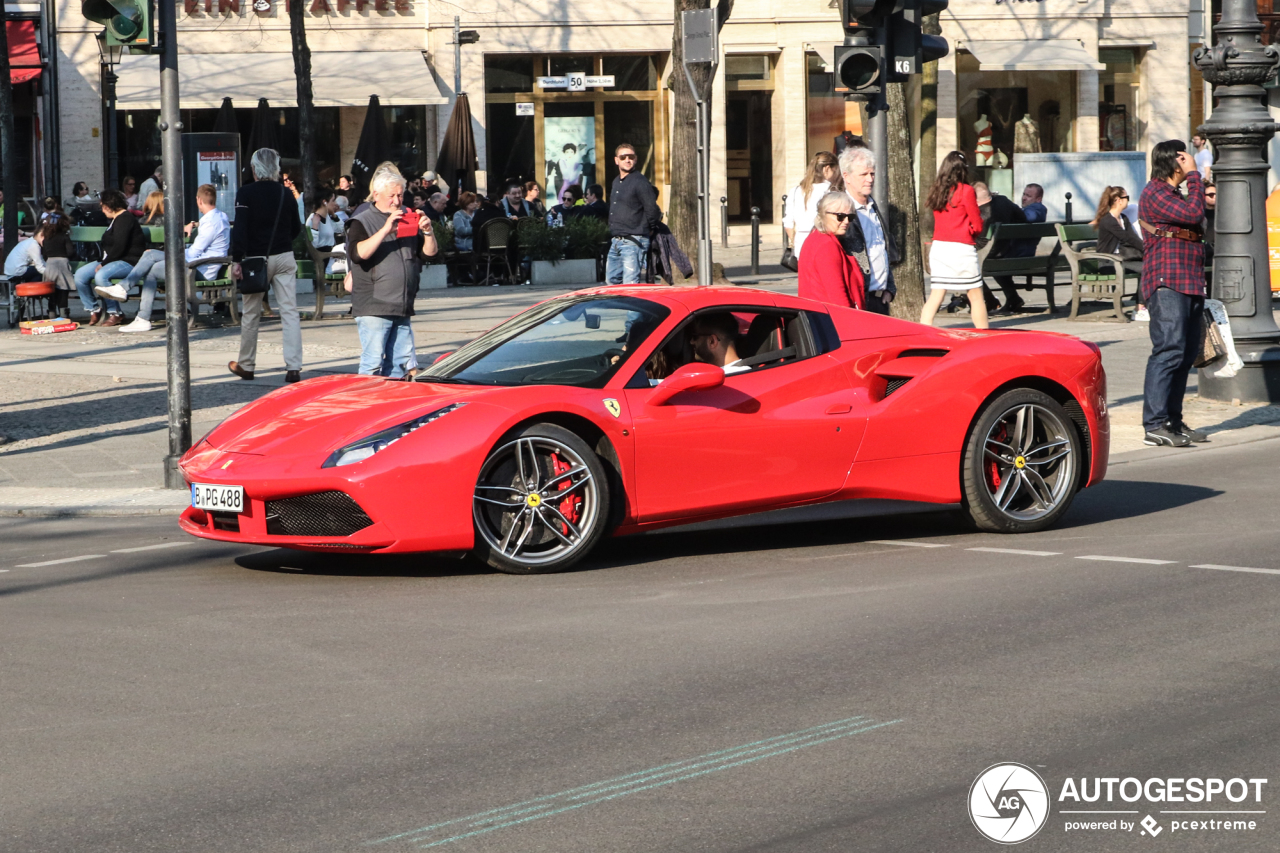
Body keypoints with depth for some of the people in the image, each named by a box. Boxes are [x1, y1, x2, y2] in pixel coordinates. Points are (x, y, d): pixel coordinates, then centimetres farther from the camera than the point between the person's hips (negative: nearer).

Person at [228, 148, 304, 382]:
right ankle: (293, 367, -9)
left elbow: (240, 229, -15)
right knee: (289, 311, 0)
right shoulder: (286, 194, 3)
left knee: (251, 313, 10)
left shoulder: (246, 193, -9)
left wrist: (237, 260, -12)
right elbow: (296, 228, 12)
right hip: (284, 257, 3)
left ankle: (245, 365, 20)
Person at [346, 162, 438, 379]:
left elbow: (428, 253, 13)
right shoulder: (362, 222, -1)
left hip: (402, 308, 6)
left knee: (402, 365, 8)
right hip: (373, 308, -6)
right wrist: (385, 230, -26)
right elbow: (358, 253, -19)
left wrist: (427, 232, -7)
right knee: (373, 365, -9)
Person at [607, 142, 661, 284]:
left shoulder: (640, 182, -10)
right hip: (615, 242, 9)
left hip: (633, 241, -9)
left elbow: (652, 208, -11)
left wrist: (649, 229, 3)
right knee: (612, 280, 14)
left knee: (630, 284, -12)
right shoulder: (616, 182, 16)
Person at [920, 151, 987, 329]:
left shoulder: (936, 191, 8)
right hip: (961, 248, -5)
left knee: (935, 296, 4)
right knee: (976, 296, 6)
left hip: (938, 246, 5)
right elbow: (977, 226, -6)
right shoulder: (965, 191, -9)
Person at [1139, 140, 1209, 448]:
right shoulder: (1155, 193, -7)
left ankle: (1173, 421, 13)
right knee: (1169, 351, -17)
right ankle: (1154, 426, -21)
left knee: (1186, 354, 9)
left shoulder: (1173, 194, 25)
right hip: (1166, 284, -11)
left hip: (1188, 285, 11)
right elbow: (1194, 213, -17)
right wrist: (1195, 176, -10)